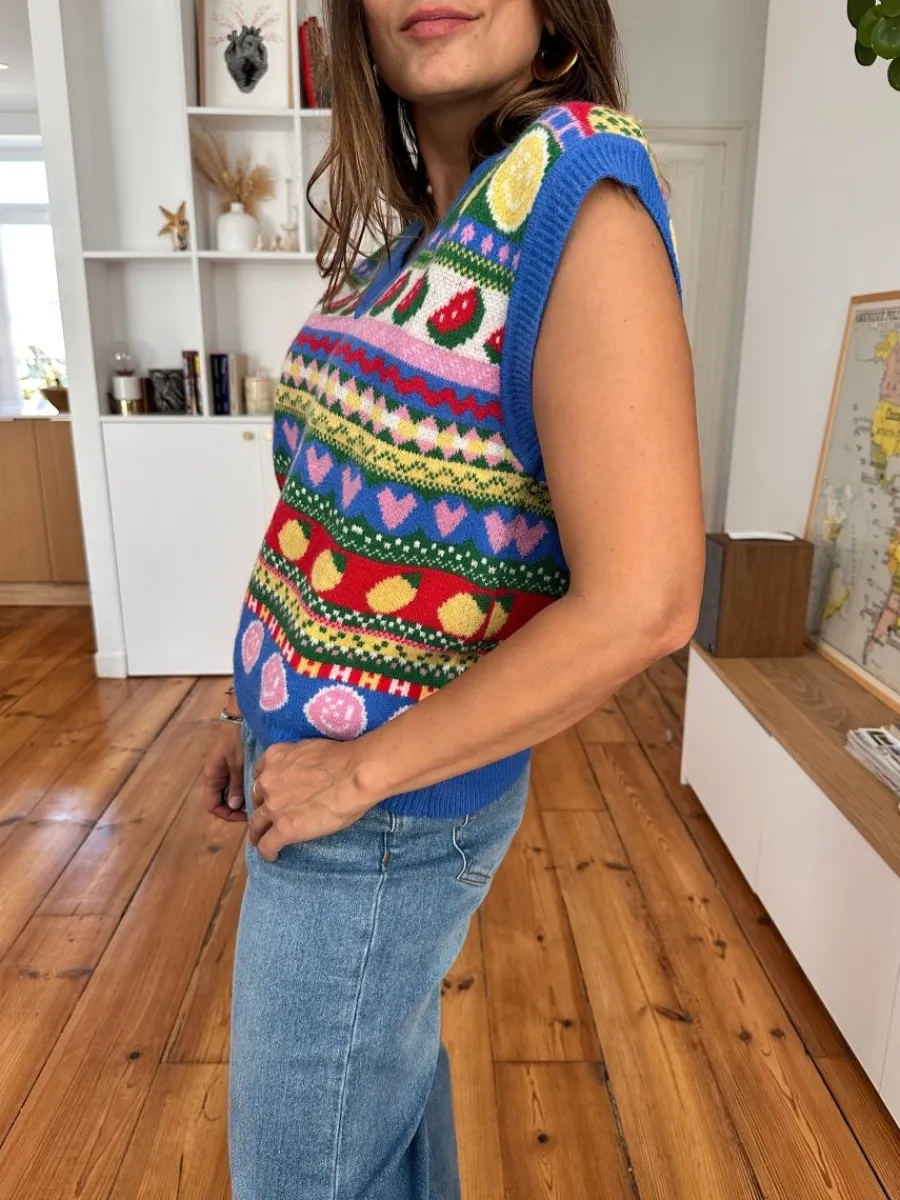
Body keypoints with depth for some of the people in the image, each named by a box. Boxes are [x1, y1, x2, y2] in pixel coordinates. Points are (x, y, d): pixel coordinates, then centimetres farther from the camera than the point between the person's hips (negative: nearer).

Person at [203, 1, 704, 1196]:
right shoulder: (417, 227, 4)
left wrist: (359, 772, -18)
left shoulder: (578, 188, -20)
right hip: (323, 759, 7)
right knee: (389, 1060, 30)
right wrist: (265, 710, 11)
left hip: (387, 814, -7)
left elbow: (641, 604, -27)